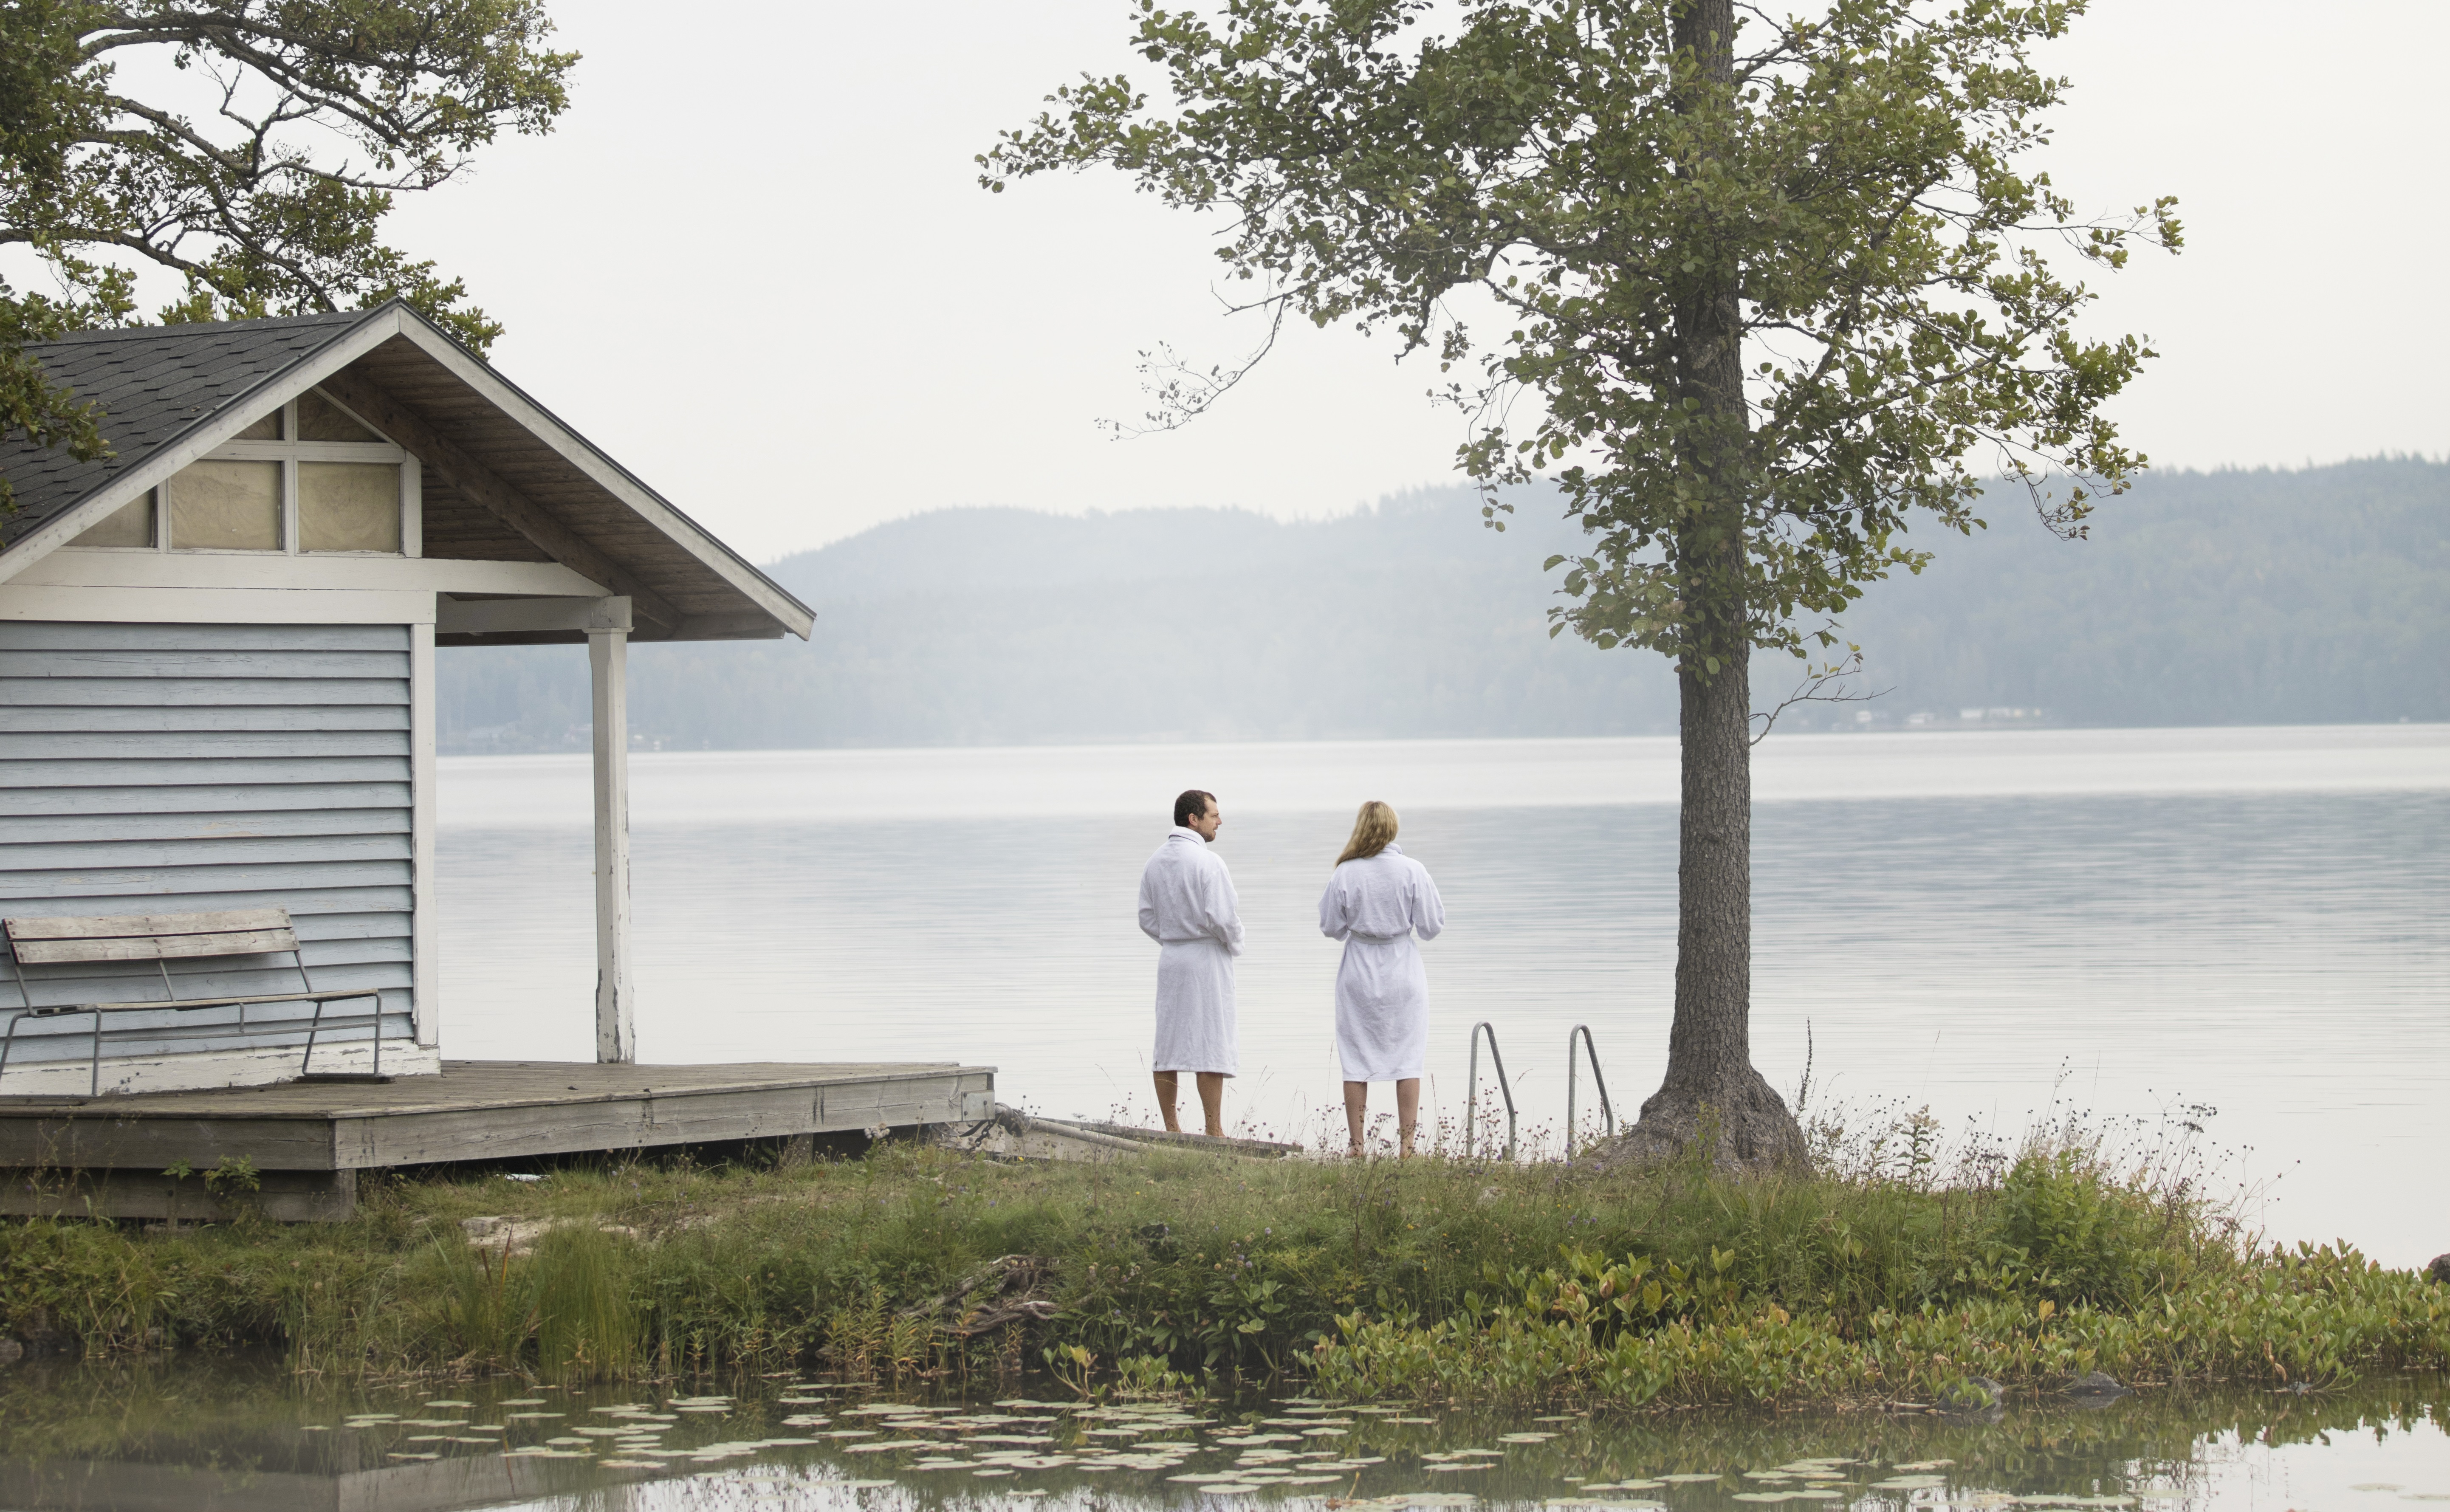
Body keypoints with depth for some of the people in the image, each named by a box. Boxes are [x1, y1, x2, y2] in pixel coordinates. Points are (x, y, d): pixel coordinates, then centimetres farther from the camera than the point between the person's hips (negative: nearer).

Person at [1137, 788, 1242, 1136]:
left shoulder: (1155, 862, 7)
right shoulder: (1207, 861, -15)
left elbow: (1148, 918, 10)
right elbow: (1221, 917, -19)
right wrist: (1236, 943, -1)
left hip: (1170, 958, 7)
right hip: (1207, 958, -7)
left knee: (1168, 1046, 9)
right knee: (1211, 1047, -4)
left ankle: (1171, 1129, 11)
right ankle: (1214, 1132, -5)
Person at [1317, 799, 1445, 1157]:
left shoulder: (1345, 875, -8)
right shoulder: (1413, 872, -9)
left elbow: (1331, 928, 0)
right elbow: (1431, 926, -4)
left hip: (1359, 975, 0)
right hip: (1403, 972, 0)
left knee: (1356, 1061, 6)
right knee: (1407, 1060, 6)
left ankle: (1357, 1145, 6)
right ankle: (1406, 1144, 3)